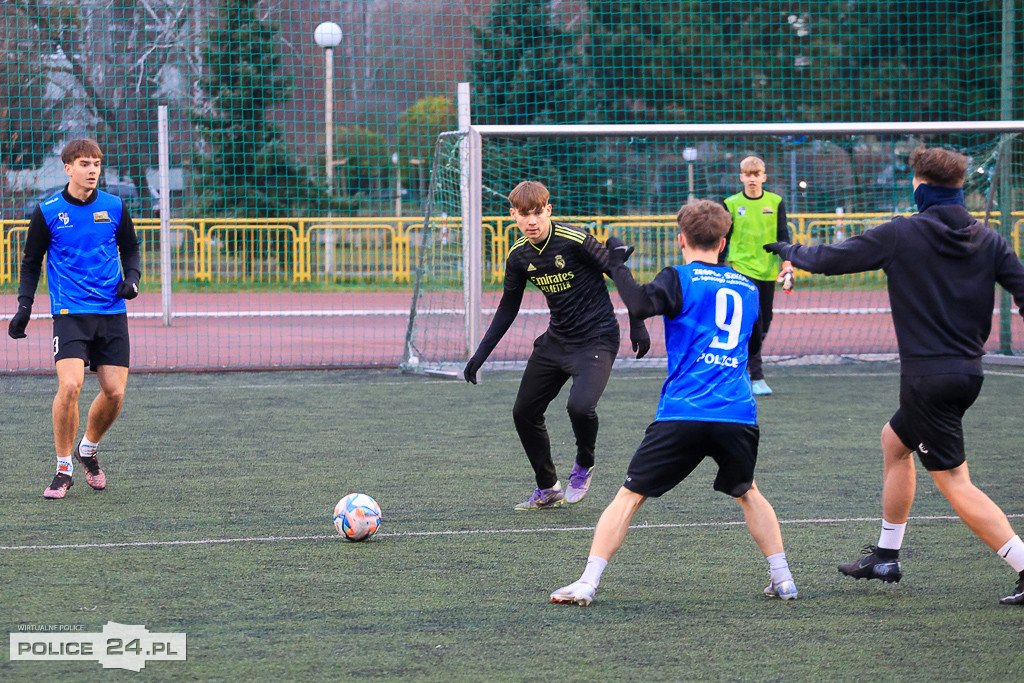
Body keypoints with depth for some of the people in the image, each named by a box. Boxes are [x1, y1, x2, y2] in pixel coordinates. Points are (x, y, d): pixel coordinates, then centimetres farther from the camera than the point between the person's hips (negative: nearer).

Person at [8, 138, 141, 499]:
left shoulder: (114, 207, 5)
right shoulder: (47, 212, 0)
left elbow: (131, 250, 19)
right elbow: (31, 262, 8)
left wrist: (132, 278, -1)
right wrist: (24, 306, -3)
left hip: (113, 312, 3)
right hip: (70, 313, -3)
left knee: (114, 391, -4)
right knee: (70, 386, -19)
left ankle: (88, 449, 26)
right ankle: (64, 469, -4)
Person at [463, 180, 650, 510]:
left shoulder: (575, 241, -20)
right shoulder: (519, 256, -1)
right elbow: (508, 308, 12)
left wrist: (637, 325, -9)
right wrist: (481, 354, 9)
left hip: (596, 339, -7)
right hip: (556, 340, 7)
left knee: (580, 406, -28)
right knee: (524, 412, 6)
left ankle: (584, 466, 4)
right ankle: (548, 489, 24)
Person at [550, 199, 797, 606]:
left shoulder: (680, 279, 1)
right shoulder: (747, 288, 18)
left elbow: (641, 305, -18)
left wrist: (617, 267, -2)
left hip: (683, 413, -4)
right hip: (739, 414, 4)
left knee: (630, 495, 2)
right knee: (747, 492, 27)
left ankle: (588, 583, -4)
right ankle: (782, 579, 21)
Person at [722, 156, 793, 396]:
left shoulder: (775, 203, 6)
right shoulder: (731, 204, 2)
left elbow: (783, 236, 6)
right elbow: (723, 240, 7)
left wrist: (787, 266, -5)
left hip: (768, 272, 3)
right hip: (742, 269, -3)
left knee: (763, 325, 8)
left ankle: (739, 365, 22)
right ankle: (756, 377, -10)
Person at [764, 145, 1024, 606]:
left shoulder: (900, 234, -9)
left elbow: (832, 260, -1)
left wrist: (790, 251, 18)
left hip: (928, 376, -7)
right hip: (969, 372, 7)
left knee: (956, 485, -6)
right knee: (894, 440, 27)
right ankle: (886, 557, 36)